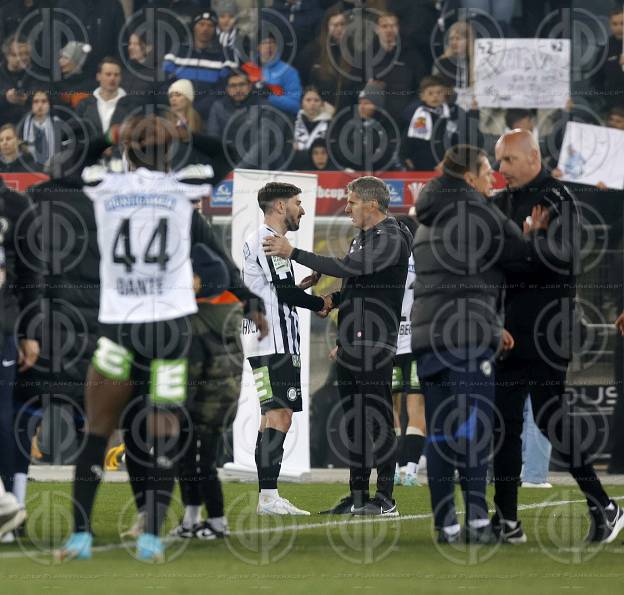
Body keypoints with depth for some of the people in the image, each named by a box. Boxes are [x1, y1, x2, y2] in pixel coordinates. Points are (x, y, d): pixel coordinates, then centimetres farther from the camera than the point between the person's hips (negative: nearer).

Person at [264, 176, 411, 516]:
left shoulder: (392, 238, -12)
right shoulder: (362, 238, 18)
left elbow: (349, 268, -22)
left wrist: (293, 253, -20)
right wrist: (333, 299, 8)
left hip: (376, 344, -9)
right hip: (351, 344, 9)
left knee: (378, 418, -8)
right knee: (354, 420, 10)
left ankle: (385, 498, -6)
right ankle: (357, 496, 15)